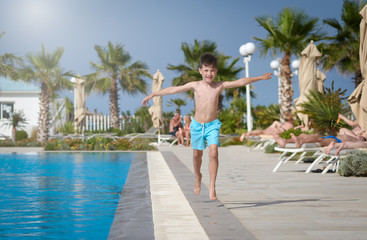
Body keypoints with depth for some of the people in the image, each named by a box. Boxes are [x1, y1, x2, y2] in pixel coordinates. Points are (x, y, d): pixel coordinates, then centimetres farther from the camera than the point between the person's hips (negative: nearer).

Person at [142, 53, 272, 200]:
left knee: (213, 153, -17)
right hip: (197, 125, 1)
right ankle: (198, 177, 41)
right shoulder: (195, 86, -5)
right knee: (197, 155, 14)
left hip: (212, 125, -1)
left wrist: (260, 78, -6)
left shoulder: (220, 86, -4)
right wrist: (153, 94, 0)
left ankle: (212, 186, -9)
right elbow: (173, 90, -2)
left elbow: (240, 82, -5)